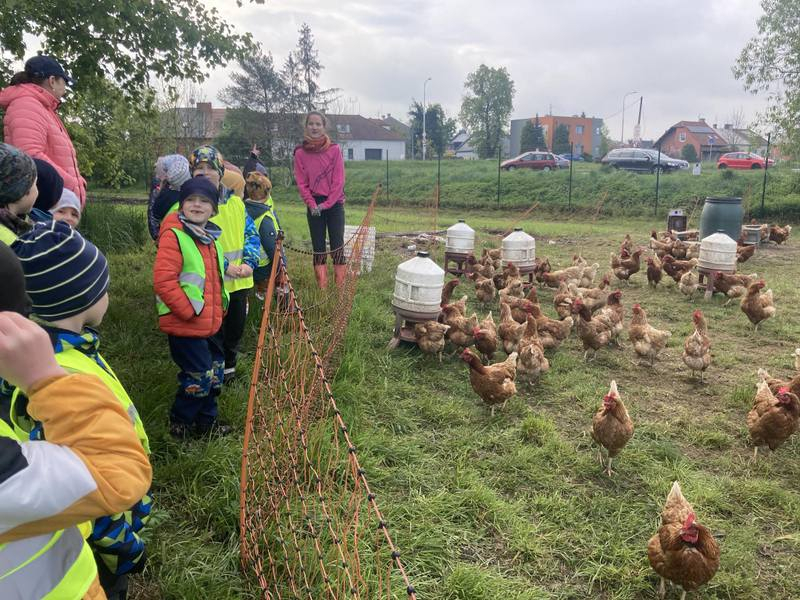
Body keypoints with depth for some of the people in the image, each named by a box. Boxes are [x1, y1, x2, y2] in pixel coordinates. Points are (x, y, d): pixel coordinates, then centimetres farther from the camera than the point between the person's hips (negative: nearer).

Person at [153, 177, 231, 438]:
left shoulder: (211, 237, 11)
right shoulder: (173, 236, -15)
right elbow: (163, 280, -22)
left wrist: (219, 307, 13)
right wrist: (190, 311, -19)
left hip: (210, 323, 9)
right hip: (185, 326, -8)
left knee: (214, 374, 18)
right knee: (199, 377, -1)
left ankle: (207, 420, 36)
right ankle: (179, 423, 22)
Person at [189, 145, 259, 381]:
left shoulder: (236, 202, 5)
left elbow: (251, 234, 8)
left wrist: (249, 262, -9)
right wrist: (225, 266, -20)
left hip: (239, 281, 5)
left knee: (236, 326, 18)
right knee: (214, 330, 6)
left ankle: (229, 365, 39)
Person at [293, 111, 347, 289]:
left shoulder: (334, 150, -3)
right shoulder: (300, 153, 2)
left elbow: (339, 180, -5)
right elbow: (301, 183, 1)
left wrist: (327, 204, -10)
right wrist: (312, 205, -10)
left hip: (334, 203, -1)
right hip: (314, 206, 2)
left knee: (337, 246, -3)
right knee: (318, 248, 5)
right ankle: (322, 290, 10)